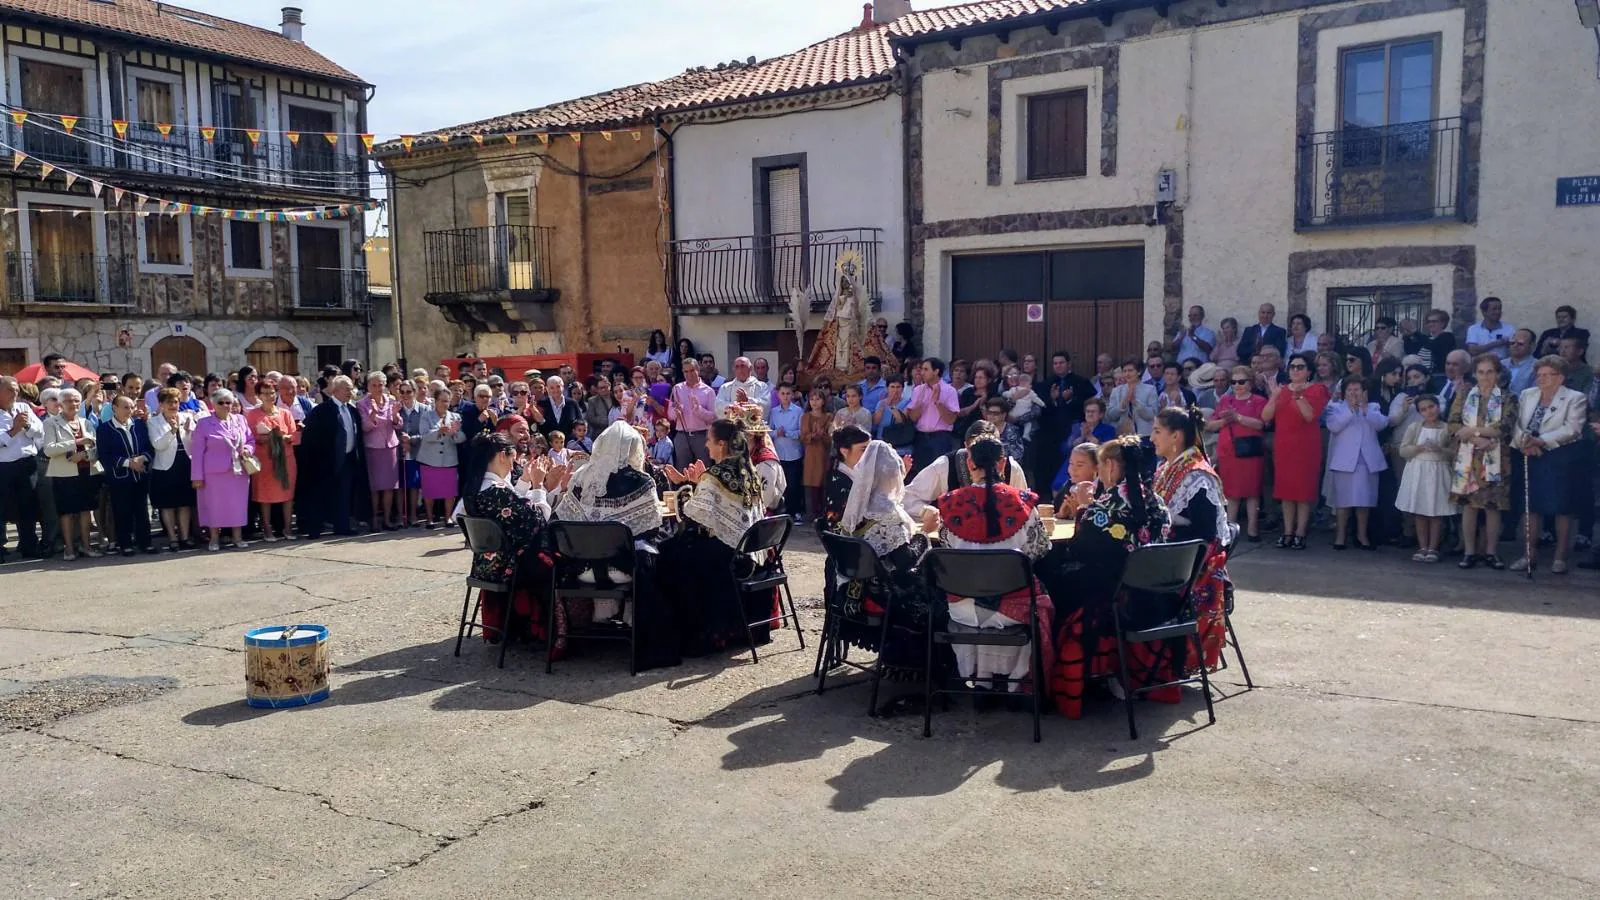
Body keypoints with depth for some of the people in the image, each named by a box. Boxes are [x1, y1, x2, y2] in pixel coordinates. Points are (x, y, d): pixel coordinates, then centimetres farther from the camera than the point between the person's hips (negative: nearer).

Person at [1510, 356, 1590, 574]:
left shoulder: (1575, 399, -4)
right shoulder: (1527, 395, 11)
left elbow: (1572, 429, -16)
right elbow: (1516, 423, 4)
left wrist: (1540, 441, -23)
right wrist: (1523, 441, -16)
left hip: (1561, 460, -4)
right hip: (1533, 458, 4)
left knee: (1562, 508, 1)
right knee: (1532, 506, 7)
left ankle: (1560, 557, 10)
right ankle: (1528, 555, 13)